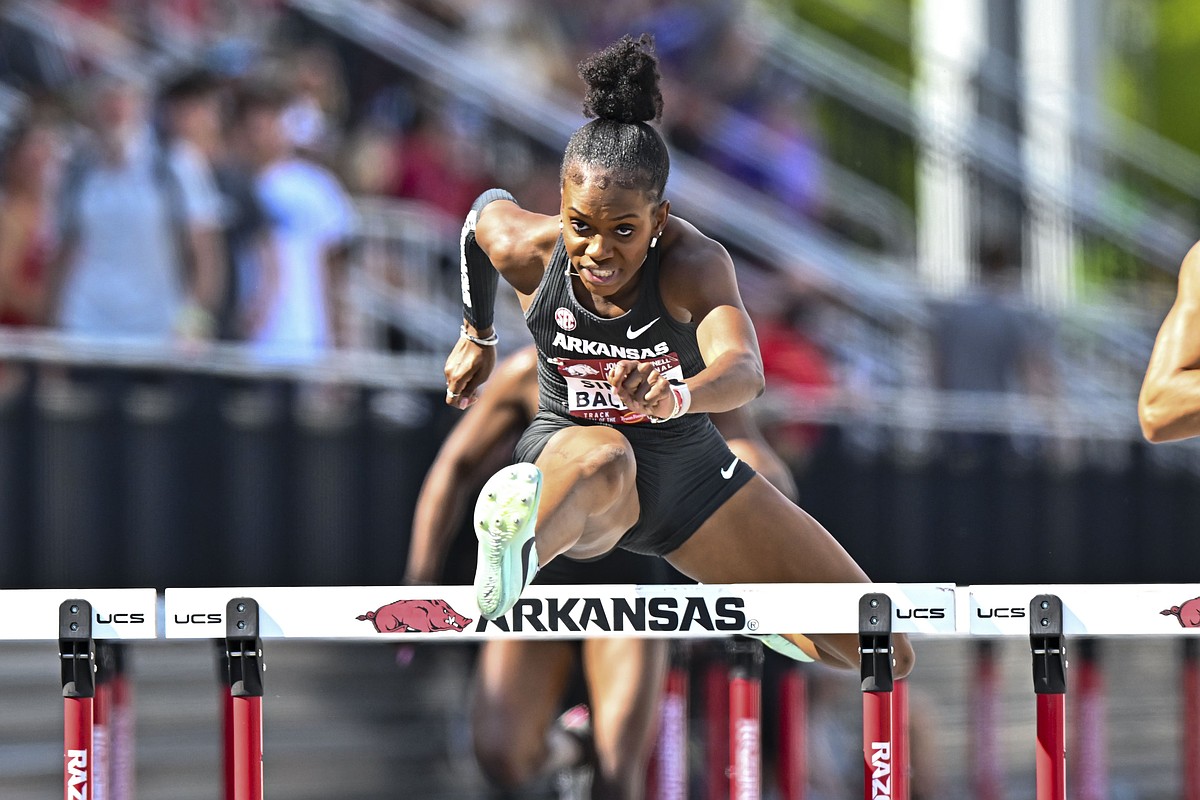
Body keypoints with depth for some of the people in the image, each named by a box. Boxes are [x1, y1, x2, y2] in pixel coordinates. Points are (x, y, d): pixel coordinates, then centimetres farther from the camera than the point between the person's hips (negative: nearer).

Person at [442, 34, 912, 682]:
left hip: (688, 471, 1)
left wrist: (676, 397, -70)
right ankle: (508, 566, -69)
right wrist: (477, 336, 22)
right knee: (603, 461, -43)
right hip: (568, 455, -1)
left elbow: (745, 370, -47)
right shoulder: (528, 249, -18)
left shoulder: (693, 262, -28)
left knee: (886, 657, 3)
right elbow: (486, 208, 8)